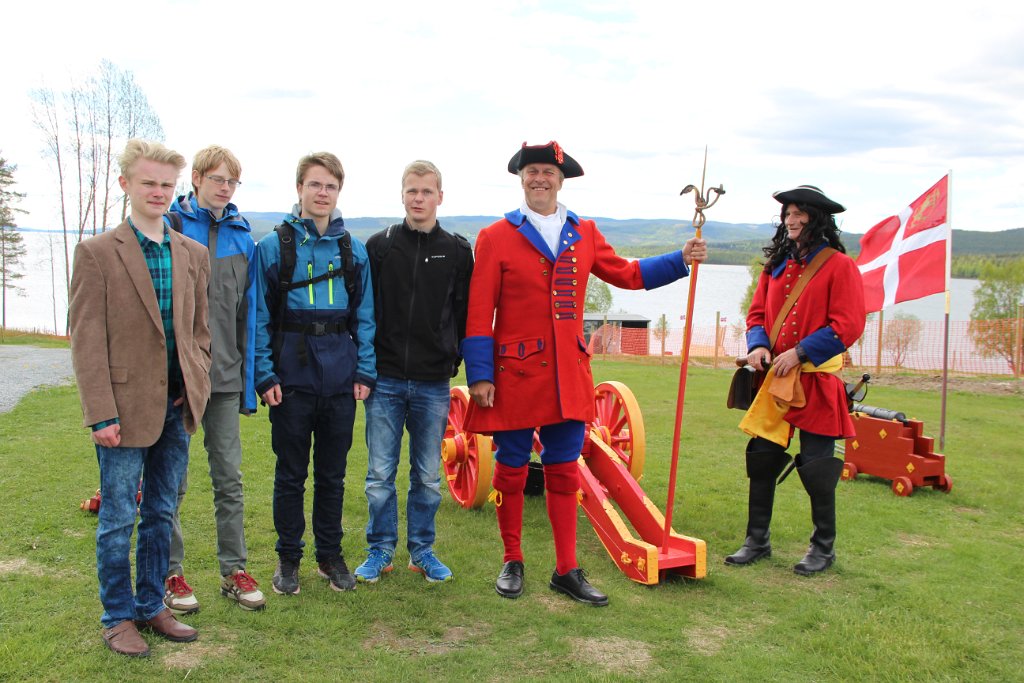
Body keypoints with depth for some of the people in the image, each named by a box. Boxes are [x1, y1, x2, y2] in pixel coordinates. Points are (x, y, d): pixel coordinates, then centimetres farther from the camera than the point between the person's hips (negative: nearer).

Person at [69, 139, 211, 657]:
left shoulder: (193, 254, 9)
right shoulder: (97, 252, -6)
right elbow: (87, 341, -9)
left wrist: (195, 386, 2)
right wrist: (101, 414, -13)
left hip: (176, 405, 5)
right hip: (126, 406, -5)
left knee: (161, 514, 15)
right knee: (118, 520, 6)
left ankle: (151, 607, 30)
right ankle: (118, 618, 22)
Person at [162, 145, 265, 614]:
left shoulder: (242, 235, 8)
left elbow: (247, 310, 9)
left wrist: (248, 380, 7)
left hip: (224, 376, 3)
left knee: (229, 478, 9)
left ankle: (234, 570, 20)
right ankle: (170, 574, 21)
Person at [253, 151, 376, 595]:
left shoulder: (354, 250, 6)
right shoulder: (273, 246, 0)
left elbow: (364, 316, 7)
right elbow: (260, 317, -2)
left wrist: (365, 371, -1)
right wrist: (265, 374, -9)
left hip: (341, 381, 2)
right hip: (292, 379, -2)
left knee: (332, 474, 13)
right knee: (290, 474, 10)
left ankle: (330, 555, 27)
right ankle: (288, 558, 25)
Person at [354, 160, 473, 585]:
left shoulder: (457, 251, 4)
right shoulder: (379, 246, 3)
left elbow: (465, 315, 7)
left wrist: (453, 361, 3)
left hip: (434, 383, 1)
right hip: (385, 380, 0)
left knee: (428, 476, 9)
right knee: (380, 474, 5)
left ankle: (422, 550, 24)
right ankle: (380, 551, 20)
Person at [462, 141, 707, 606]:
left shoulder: (584, 234, 10)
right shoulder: (496, 238, -3)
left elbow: (626, 273, 19)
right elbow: (479, 313, -5)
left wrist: (682, 259, 8)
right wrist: (479, 376, -10)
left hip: (568, 375, 4)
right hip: (515, 373, -3)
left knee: (564, 472, 10)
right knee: (511, 471, 8)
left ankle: (567, 571, 21)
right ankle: (512, 563, 25)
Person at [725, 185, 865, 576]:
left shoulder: (839, 265, -6)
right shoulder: (776, 264, 13)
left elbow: (848, 326, -13)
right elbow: (757, 312, 13)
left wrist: (800, 352, -18)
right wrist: (758, 345, -7)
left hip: (816, 381, -5)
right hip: (774, 378, 6)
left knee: (816, 465, 2)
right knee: (761, 457, 7)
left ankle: (823, 548, 21)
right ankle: (757, 541, 20)